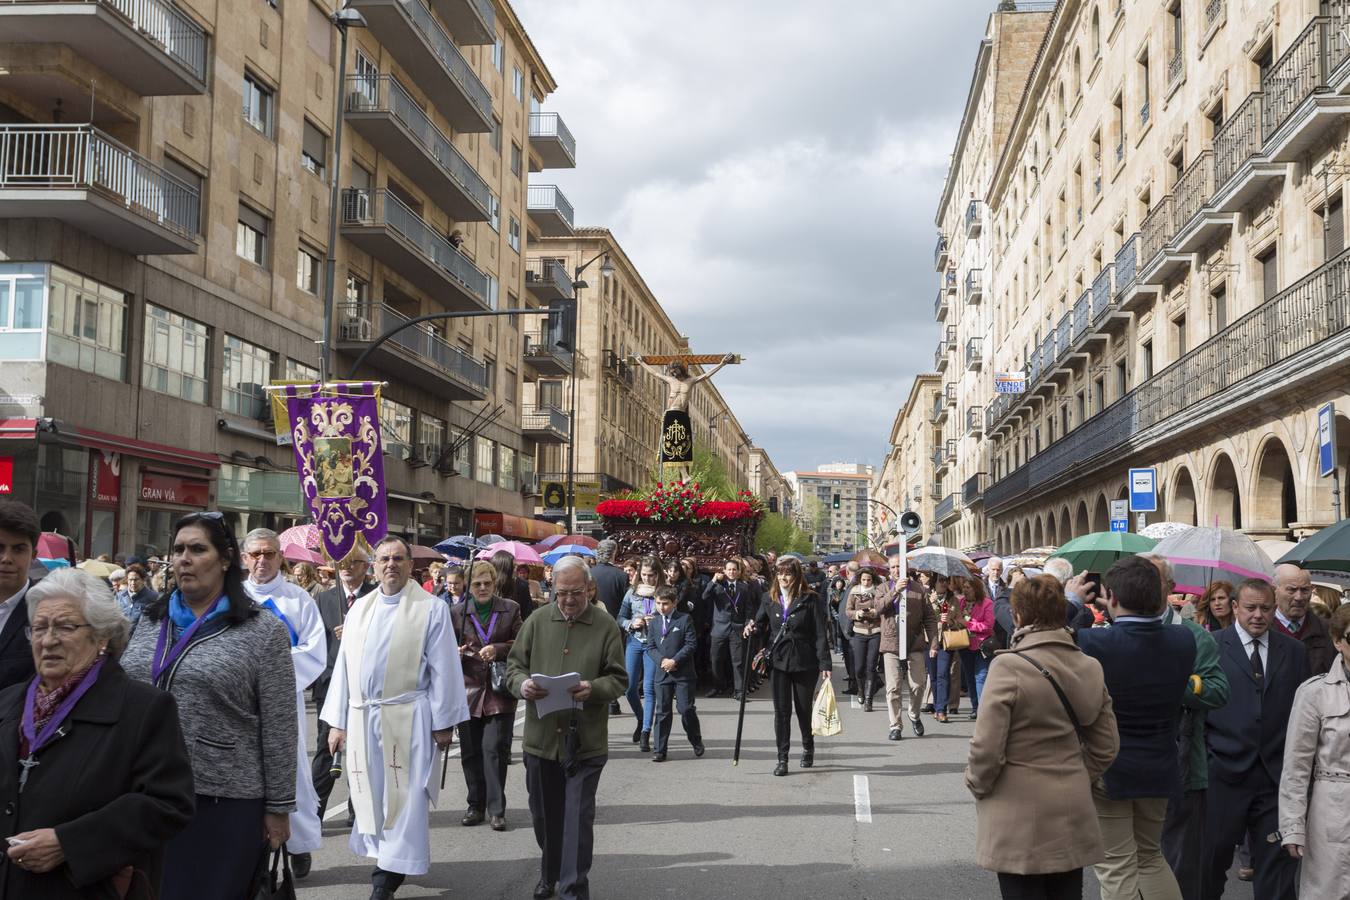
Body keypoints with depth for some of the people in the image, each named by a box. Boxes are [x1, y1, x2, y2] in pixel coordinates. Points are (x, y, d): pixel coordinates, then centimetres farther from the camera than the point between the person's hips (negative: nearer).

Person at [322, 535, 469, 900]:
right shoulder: (359, 608, 11)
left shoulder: (432, 608, -3)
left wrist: (443, 722, -6)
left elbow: (443, 670, -4)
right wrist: (338, 722, 8)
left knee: (403, 797, -2)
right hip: (361, 718, 5)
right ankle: (386, 862, 25)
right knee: (370, 795, 11)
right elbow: (344, 665, 11)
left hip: (407, 718, -4)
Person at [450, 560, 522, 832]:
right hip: (469, 690, 2)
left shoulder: (510, 609, 4)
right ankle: (475, 805, 20)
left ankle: (496, 809, 1)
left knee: (495, 749, -6)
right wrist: (457, 654, -9)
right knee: (470, 751, 6)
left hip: (500, 690, -2)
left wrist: (497, 649, -13)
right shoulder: (457, 613, 6)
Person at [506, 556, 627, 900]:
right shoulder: (536, 621, 3)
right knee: (544, 814, 17)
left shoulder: (606, 625, -3)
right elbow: (513, 664, 7)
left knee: (578, 817, -2)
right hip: (541, 736, 3)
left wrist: (594, 689, -21)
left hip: (586, 740, -3)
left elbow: (619, 679, -1)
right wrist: (522, 684, -15)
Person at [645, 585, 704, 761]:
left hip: (683, 673, -3)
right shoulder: (653, 621, 9)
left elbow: (691, 644, -7)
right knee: (662, 712, 4)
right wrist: (662, 660, -12)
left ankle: (696, 742, 19)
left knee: (686, 709, -3)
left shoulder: (685, 619, -3)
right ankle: (660, 750, 8)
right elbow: (650, 647, 7)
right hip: (662, 673, 3)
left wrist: (675, 660, -16)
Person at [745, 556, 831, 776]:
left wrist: (825, 664, -14)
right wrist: (751, 628, -9)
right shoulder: (771, 599, 6)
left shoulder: (810, 600, -7)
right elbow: (761, 624, 15)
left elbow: (821, 633, -9)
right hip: (778, 661, 3)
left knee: (804, 709, 11)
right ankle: (782, 758, 7)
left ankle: (808, 747, 36)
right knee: (781, 711, 2)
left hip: (804, 662, -3)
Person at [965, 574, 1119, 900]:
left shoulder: (1008, 667, -17)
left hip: (1019, 820, -5)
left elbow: (987, 748, -16)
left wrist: (976, 785, 2)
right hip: (1074, 815, 6)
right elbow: (1106, 747, 8)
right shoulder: (1090, 668, 2)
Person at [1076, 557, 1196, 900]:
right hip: (1159, 768, 5)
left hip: (1107, 768, -5)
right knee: (1151, 855, 24)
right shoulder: (1183, 642, -11)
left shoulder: (1093, 642, -25)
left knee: (1117, 866, 6)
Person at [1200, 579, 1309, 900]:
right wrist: (1206, 754, -3)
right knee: (1214, 853, 7)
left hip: (1277, 774, 2)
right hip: (1225, 771, -2)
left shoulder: (1295, 652, 8)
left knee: (1277, 859, 4)